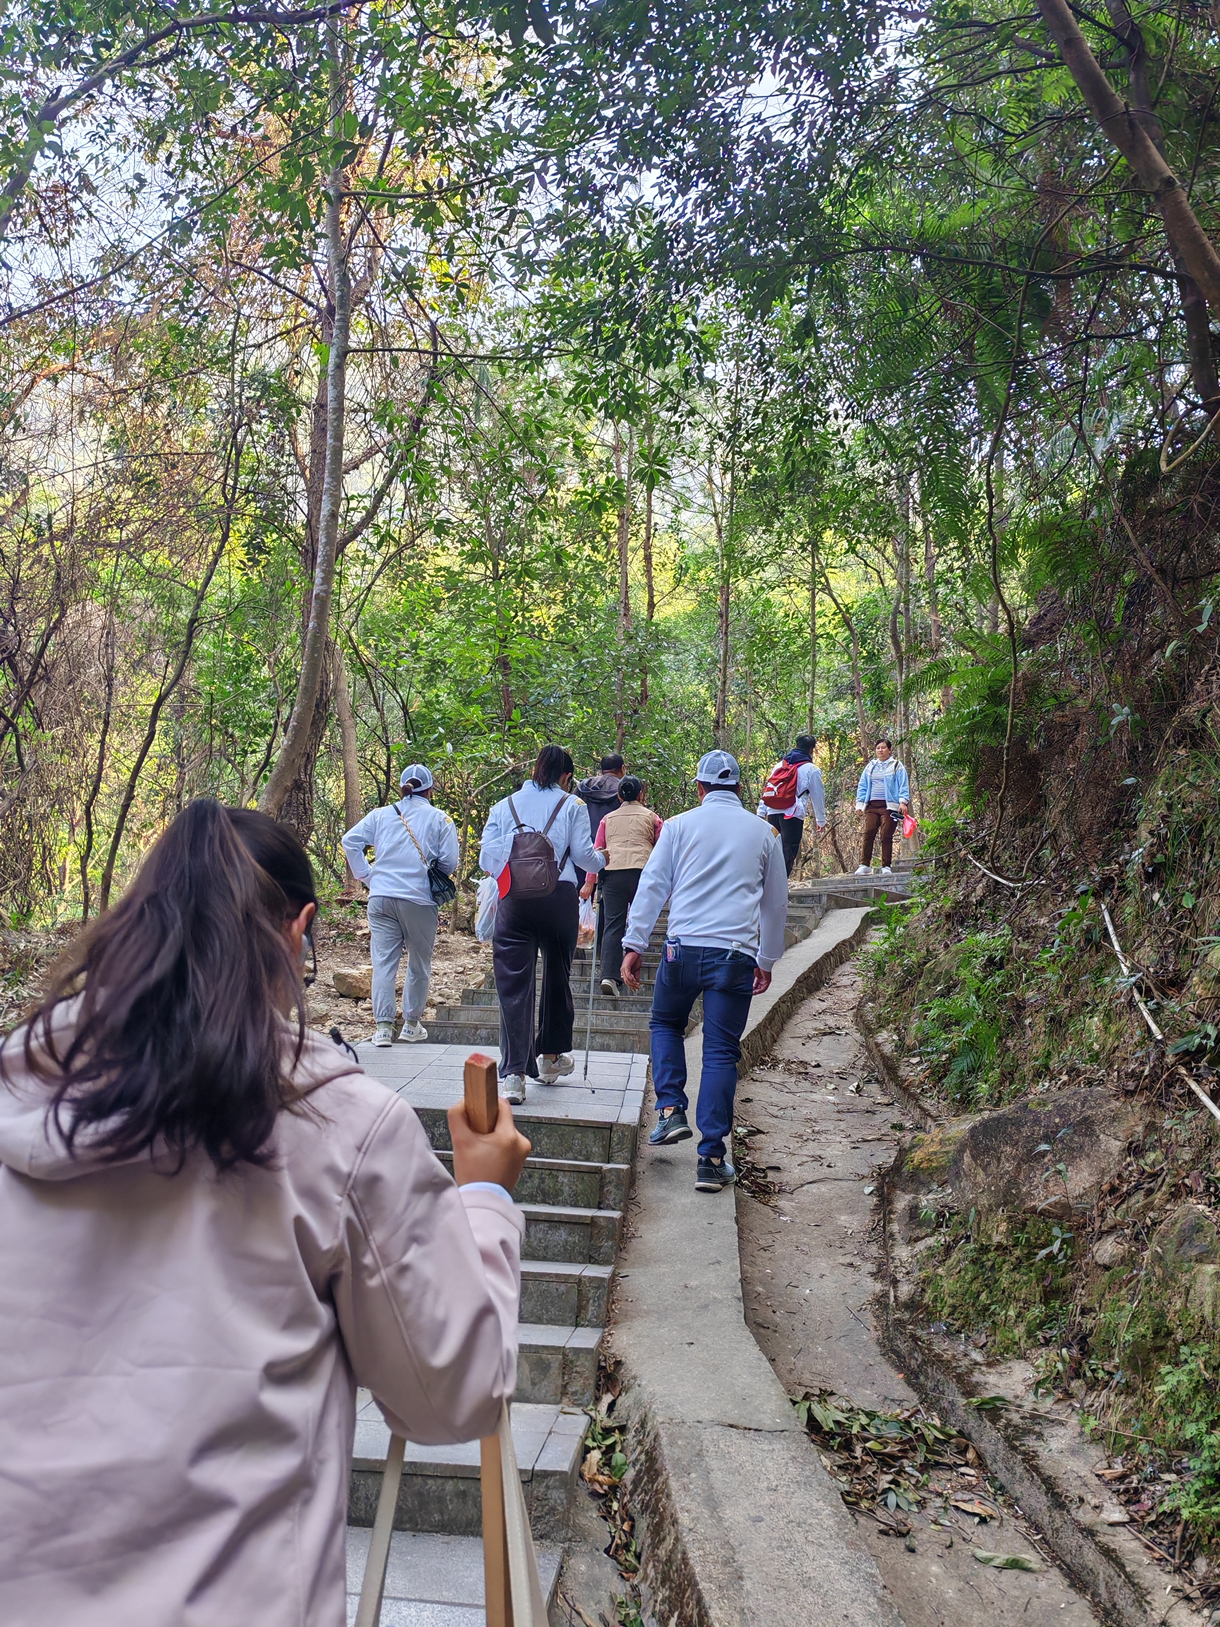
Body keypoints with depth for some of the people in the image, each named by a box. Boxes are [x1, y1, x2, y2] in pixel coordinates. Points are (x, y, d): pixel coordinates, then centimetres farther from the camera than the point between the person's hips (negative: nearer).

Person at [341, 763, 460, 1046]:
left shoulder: (381, 815, 11)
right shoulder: (440, 819, 3)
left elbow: (350, 841, 4)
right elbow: (449, 862, -4)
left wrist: (366, 875, 11)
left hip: (381, 897, 2)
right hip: (419, 900, -2)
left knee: (384, 961, 3)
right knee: (419, 964, 12)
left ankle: (383, 1026, -2)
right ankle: (411, 1024, 21)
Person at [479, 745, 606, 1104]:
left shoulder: (504, 806, 13)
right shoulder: (571, 805, 7)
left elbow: (487, 857, 8)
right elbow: (584, 855, 3)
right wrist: (601, 858, 25)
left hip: (513, 900, 1)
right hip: (559, 897, 0)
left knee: (513, 984, -3)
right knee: (557, 977, 17)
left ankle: (514, 1074, -13)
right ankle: (550, 1058, 32)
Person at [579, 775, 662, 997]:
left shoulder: (608, 819, 21)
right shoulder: (651, 817, 17)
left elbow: (597, 851, 15)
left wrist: (590, 882, 14)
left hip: (612, 872, 1)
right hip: (642, 869, -1)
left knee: (612, 924, -3)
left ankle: (609, 976, -15)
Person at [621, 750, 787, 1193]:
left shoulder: (679, 825, 6)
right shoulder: (764, 832, 12)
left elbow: (652, 885, 1)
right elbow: (776, 903, 19)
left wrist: (634, 945, 4)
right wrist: (767, 960, 29)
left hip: (684, 948, -1)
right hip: (736, 956, 1)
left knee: (665, 1024, 24)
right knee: (721, 1053, 5)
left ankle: (671, 1111, 8)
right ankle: (712, 1160, 3)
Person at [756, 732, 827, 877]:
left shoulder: (780, 764, 18)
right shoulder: (811, 769, 4)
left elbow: (767, 789, 16)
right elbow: (818, 795, 8)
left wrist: (761, 813, 16)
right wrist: (821, 820, 16)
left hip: (773, 812, 5)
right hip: (793, 815, -5)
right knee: (788, 853, -3)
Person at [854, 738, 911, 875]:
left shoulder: (896, 766, 7)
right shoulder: (870, 767, 19)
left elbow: (903, 785, 0)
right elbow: (862, 786, 20)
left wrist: (903, 802, -12)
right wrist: (859, 804, 11)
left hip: (889, 806, -3)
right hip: (872, 806, 3)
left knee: (886, 836, -6)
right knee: (868, 834, -9)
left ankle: (886, 866, 0)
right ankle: (864, 865, -9)